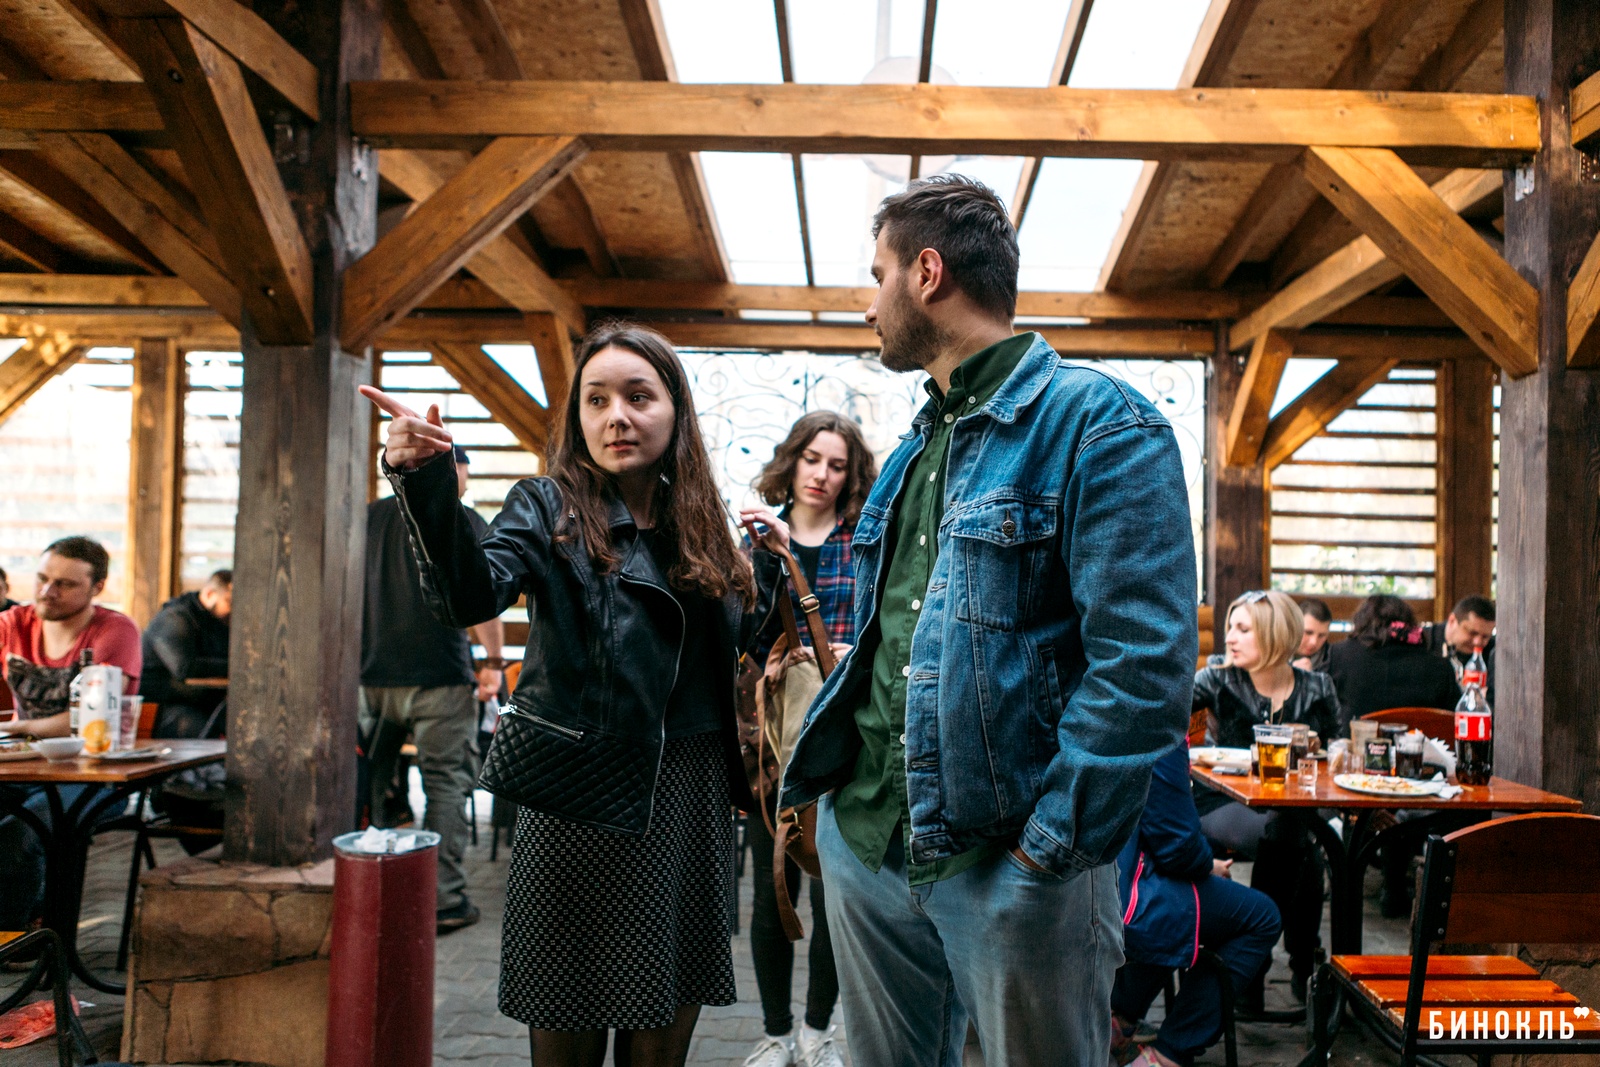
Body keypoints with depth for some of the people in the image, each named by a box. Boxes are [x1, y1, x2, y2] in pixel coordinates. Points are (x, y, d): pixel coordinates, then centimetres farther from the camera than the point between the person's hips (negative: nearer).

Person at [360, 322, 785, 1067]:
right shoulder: (549, 509, -4)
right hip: (580, 802, -4)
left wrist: (768, 559, 8)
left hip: (688, 805, 4)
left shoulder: (699, 522, 8)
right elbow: (470, 593, -25)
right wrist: (425, 483, -39)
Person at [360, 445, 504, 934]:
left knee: (369, 780, 15)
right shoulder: (466, 522, -2)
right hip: (439, 674, -5)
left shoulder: (371, 516, 13)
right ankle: (444, 900, 2)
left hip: (373, 674, 5)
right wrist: (494, 663, -2)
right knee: (446, 783, 1)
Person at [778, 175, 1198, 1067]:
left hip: (1006, 867, -7)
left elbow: (1143, 664, -20)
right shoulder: (918, 446, 15)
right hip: (866, 840, 8)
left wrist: (1056, 848, -21)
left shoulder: (1099, 425, -12)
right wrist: (832, 784, 14)